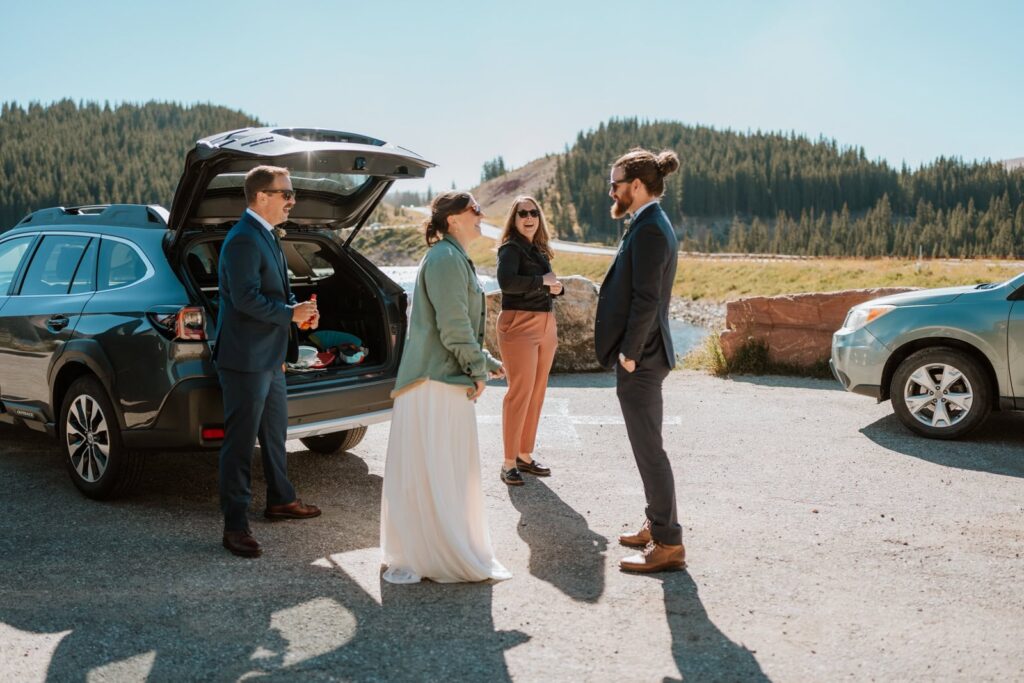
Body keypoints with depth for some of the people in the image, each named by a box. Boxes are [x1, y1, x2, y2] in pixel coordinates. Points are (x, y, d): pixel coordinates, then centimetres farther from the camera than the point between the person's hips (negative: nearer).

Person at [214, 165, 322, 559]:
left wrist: (298, 308, 3)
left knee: (275, 432, 22)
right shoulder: (243, 239, -19)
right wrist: (290, 314, -16)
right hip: (245, 360, -11)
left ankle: (280, 500, 38)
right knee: (240, 442, -3)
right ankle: (235, 526, 5)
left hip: (269, 357, 11)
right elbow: (245, 298, -27)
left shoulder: (267, 236, 14)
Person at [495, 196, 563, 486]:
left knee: (537, 392, 10)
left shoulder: (539, 250, 15)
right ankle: (509, 462, -2)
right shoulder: (510, 248, -8)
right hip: (519, 324, -8)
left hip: (546, 324, 8)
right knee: (520, 393, -9)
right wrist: (543, 280, -16)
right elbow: (506, 282, -26)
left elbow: (550, 285, 23)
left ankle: (525, 455, 20)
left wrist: (555, 288, 0)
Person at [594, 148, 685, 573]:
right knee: (648, 447, 18)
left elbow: (645, 300, -22)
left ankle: (668, 545, 5)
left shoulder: (649, 230, -17)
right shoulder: (652, 225, 14)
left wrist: (630, 353, -17)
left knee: (649, 450, -3)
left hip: (640, 360, -10)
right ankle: (657, 526, 31)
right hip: (644, 356, 10)